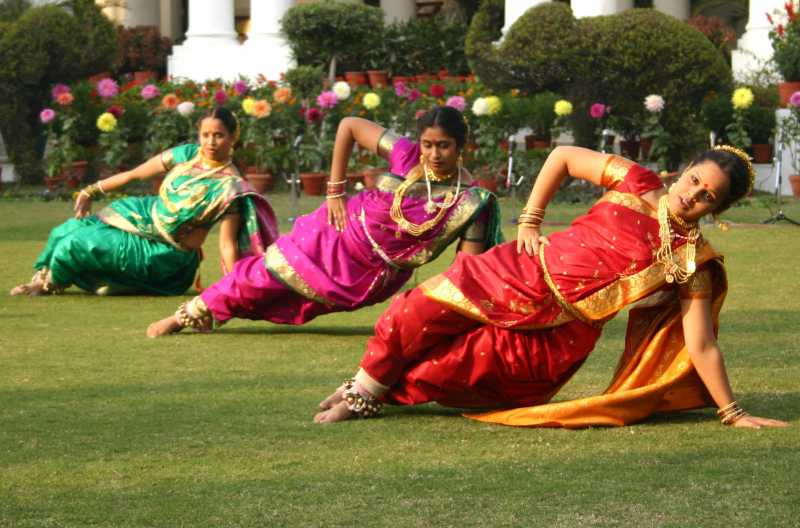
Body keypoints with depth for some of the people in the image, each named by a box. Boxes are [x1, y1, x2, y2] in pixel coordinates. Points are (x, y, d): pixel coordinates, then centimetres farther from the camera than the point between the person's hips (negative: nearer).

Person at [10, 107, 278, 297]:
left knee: (77, 245, -11)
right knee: (65, 233, 8)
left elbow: (227, 244, -22)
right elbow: (134, 174, 2)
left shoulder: (230, 187, -23)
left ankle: (50, 283, 22)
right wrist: (91, 192, 5)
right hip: (144, 215, 6)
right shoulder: (188, 155, -8)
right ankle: (43, 277, 39)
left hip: (165, 252, -6)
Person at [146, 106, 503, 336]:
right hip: (340, 236, 0)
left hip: (377, 277, 0)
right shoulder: (406, 155, -19)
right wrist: (335, 192, -8)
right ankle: (189, 315, 26)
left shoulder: (469, 202, -20)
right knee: (268, 272, 4)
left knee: (299, 306, 9)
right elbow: (349, 126, -8)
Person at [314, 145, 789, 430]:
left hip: (561, 334, -2)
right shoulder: (637, 182, -6)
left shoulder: (692, 264, -10)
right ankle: (365, 388, 19)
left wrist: (732, 413, -13)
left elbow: (702, 346, -9)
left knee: (451, 366, -10)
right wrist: (529, 222, 1)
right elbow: (562, 156, 4)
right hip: (526, 272, 2)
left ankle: (379, 392, 18)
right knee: (423, 311, -7)